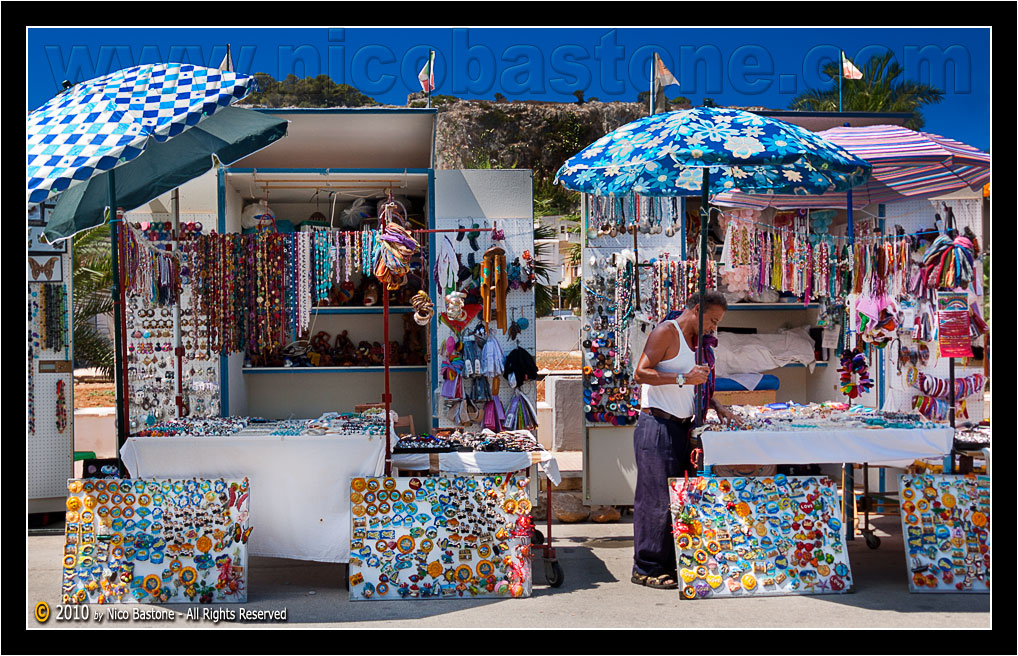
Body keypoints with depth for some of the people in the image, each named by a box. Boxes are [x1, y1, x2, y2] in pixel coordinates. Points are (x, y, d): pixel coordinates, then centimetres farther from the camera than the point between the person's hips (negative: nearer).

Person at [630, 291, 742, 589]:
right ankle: (646, 568, 1)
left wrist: (716, 406, 15)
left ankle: (669, 563, 14)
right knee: (656, 497, -6)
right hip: (657, 426, -9)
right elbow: (641, 373, -15)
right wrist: (683, 378, -21)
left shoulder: (693, 341, 20)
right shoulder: (667, 332, -7)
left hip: (682, 427, 9)